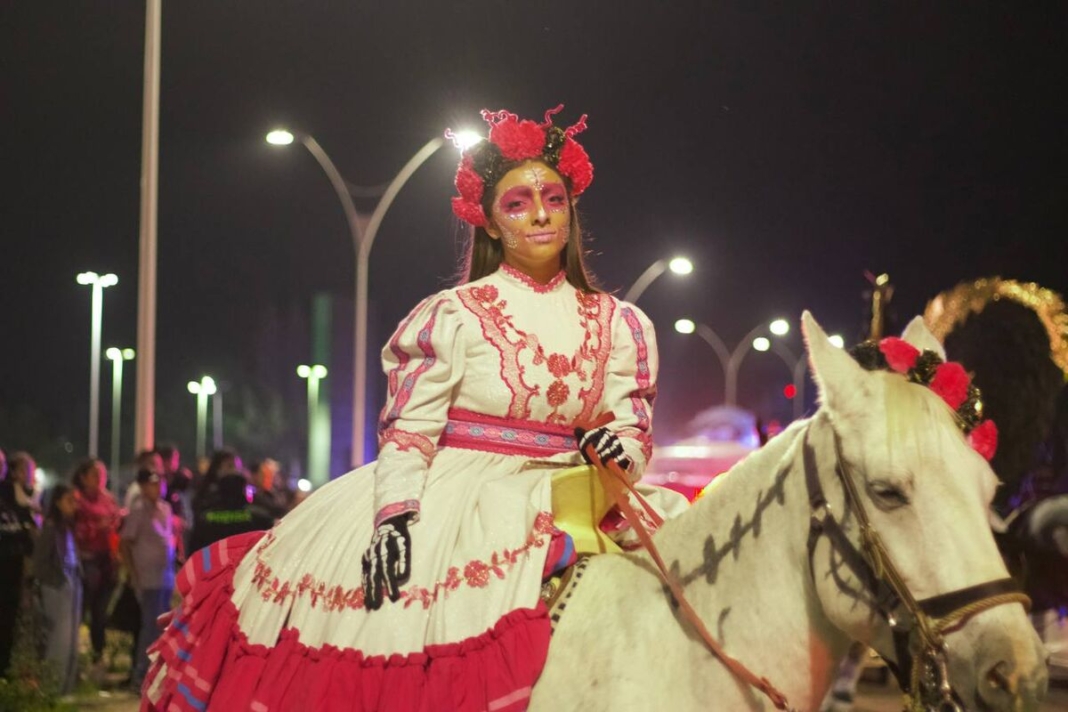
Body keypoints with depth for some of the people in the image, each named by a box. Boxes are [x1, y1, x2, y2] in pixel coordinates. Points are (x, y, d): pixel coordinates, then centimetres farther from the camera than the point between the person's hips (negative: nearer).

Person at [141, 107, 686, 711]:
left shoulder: (619, 325, 10)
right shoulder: (452, 317, 0)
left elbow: (634, 423, 11)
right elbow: (409, 428, -5)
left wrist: (621, 448, -14)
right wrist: (395, 517, -19)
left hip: (560, 505, 4)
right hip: (452, 498, -3)